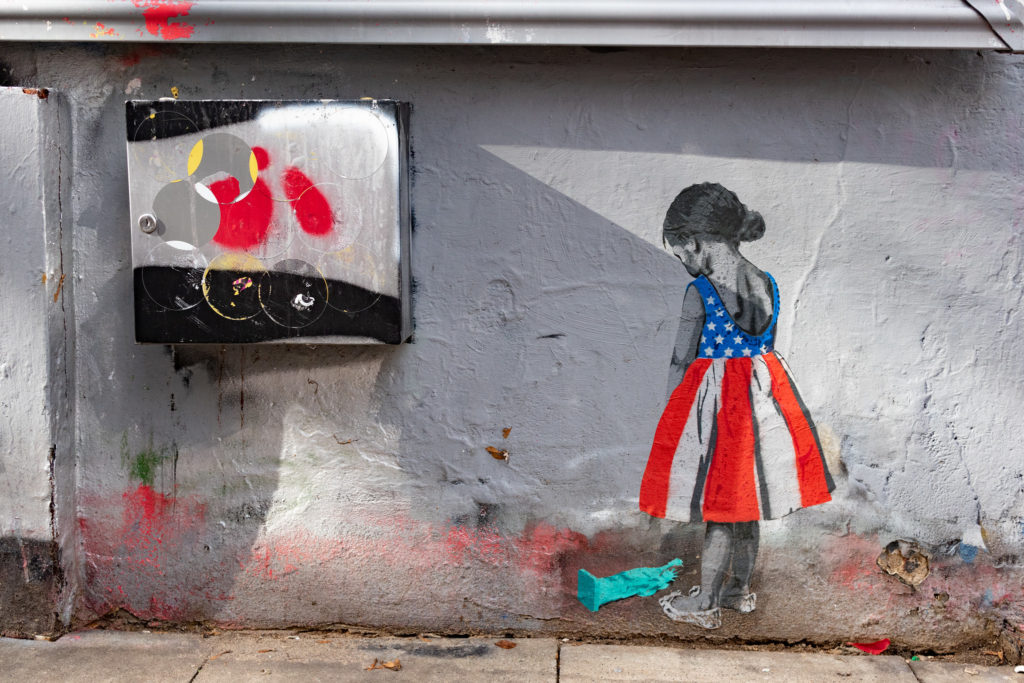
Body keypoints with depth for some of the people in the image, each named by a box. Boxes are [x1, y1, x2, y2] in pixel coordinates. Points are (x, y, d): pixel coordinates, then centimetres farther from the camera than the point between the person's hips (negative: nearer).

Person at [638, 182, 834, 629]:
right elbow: (764, 346, 9)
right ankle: (739, 589, 33)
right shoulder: (767, 286, 1)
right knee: (745, 501, 18)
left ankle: (705, 605, 15)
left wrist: (675, 416, 0)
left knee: (718, 507, 3)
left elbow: (681, 361, -11)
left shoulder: (699, 293, -17)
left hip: (713, 402, -6)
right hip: (763, 397, 6)